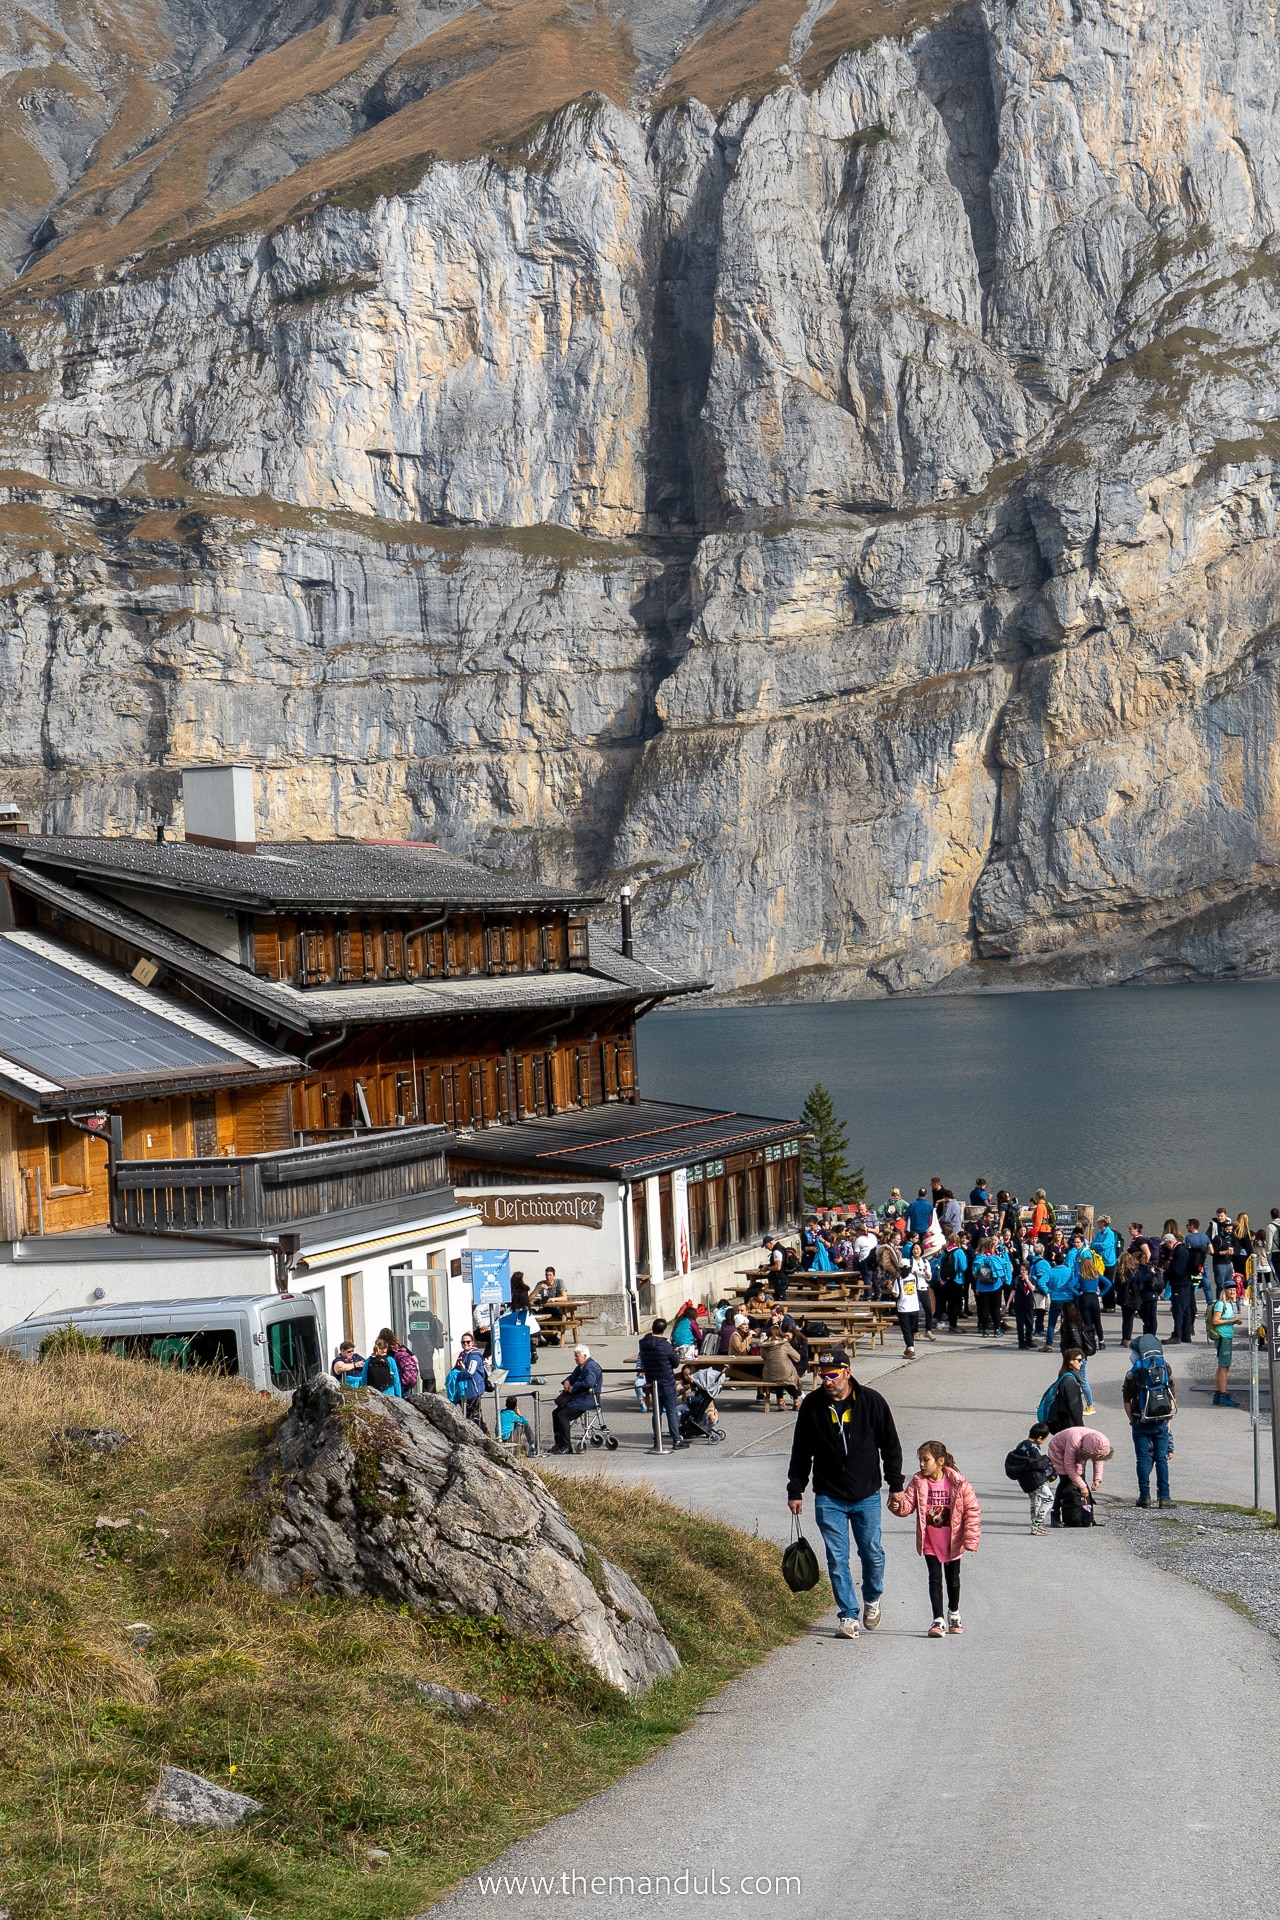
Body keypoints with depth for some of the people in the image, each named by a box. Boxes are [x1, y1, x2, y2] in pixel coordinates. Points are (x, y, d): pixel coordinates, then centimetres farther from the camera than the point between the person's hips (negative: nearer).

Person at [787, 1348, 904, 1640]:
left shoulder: (871, 1401, -5)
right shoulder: (812, 1405, -2)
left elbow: (891, 1446, 4)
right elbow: (801, 1451, 7)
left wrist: (895, 1485, 2)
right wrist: (795, 1490, 7)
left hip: (867, 1495, 0)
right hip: (828, 1497, 1)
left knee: (872, 1554, 5)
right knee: (837, 1559, -2)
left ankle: (872, 1599, 32)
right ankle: (848, 1615, 6)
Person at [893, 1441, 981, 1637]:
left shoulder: (958, 1483, -15)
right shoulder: (918, 1482, -7)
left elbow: (972, 1510, -11)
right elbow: (908, 1504, -11)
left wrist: (970, 1539, -15)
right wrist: (899, 1505, -35)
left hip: (952, 1542, -1)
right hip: (930, 1542, 1)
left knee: (953, 1579, 16)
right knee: (935, 1579, -4)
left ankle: (953, 1614, 38)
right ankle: (938, 1621, -3)